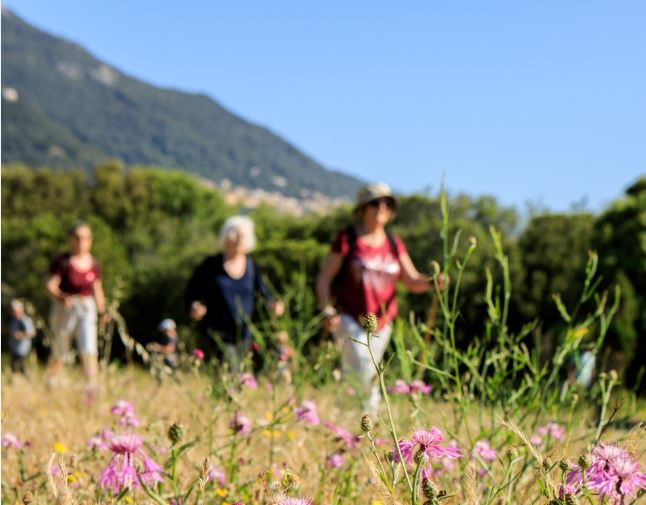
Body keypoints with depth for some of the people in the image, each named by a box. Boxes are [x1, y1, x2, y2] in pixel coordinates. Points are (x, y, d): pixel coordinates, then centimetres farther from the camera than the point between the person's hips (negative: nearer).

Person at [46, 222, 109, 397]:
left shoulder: (93, 264, 5)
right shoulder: (62, 261, -7)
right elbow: (51, 286, -13)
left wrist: (102, 311, 12)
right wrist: (63, 297, -31)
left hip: (87, 310, 2)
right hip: (64, 309, -2)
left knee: (89, 351, -14)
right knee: (59, 354, 10)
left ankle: (92, 390, -19)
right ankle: (49, 385, 36)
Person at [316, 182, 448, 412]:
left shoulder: (394, 244, 10)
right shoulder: (347, 239, -3)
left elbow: (412, 281, 4)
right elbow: (324, 277, -3)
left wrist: (432, 282, -17)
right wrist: (327, 310, -15)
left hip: (381, 322, 5)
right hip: (349, 318, -5)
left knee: (370, 374, 9)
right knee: (360, 370, -18)